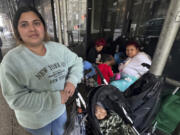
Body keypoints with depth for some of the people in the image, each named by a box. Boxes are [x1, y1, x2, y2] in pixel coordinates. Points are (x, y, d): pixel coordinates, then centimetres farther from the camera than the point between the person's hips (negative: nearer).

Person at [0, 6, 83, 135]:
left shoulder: (59, 48, -11)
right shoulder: (12, 60, -24)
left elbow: (77, 62, -1)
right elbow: (16, 99, -25)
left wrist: (72, 80, -18)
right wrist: (55, 98, -29)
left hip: (60, 110, 4)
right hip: (35, 120, -3)